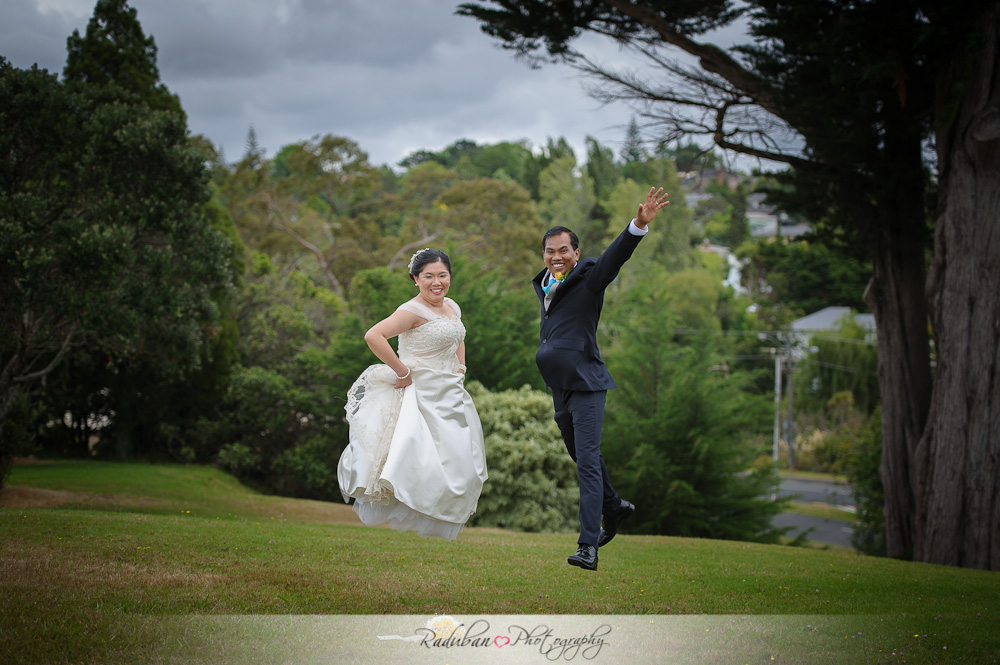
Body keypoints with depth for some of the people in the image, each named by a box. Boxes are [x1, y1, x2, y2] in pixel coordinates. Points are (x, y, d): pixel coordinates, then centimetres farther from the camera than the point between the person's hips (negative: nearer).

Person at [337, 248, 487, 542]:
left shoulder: (452, 307, 10)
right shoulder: (413, 311, -15)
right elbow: (373, 336, -28)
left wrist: (460, 369, 14)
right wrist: (403, 372, -23)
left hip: (451, 395, 8)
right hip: (421, 395, -8)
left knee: (457, 464, 8)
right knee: (421, 461, -15)